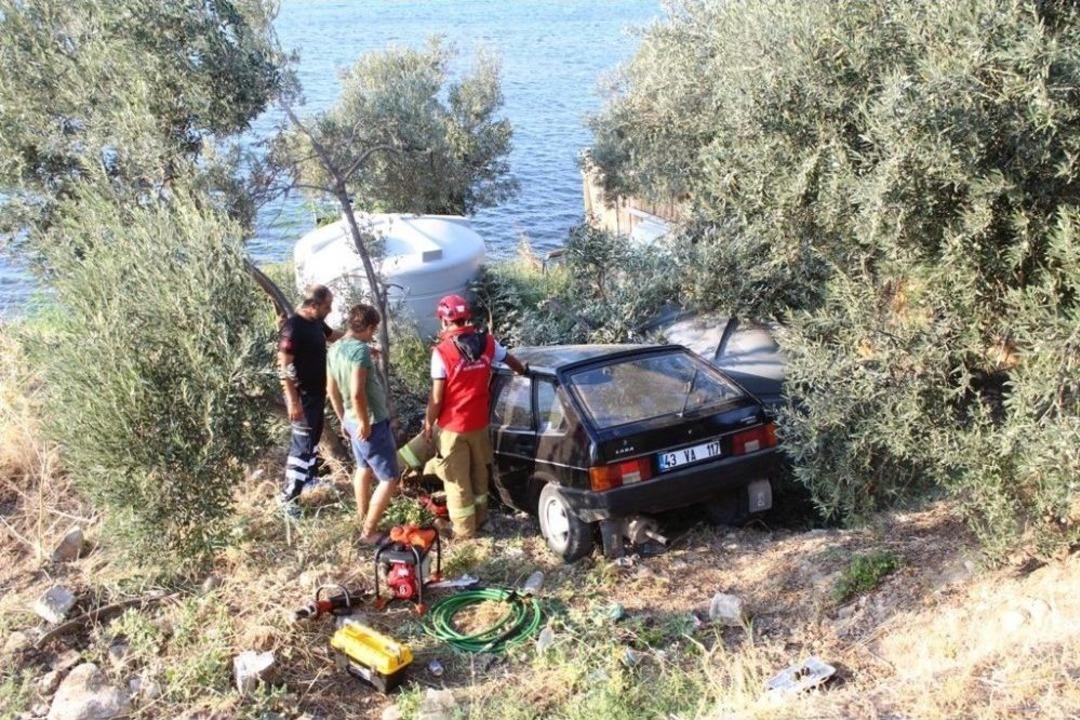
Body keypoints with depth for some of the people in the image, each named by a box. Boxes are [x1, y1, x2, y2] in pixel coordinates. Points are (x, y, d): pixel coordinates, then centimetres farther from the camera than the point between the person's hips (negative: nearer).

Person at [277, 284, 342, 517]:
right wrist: (293, 401, -26)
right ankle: (288, 497, -2)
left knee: (313, 438, 23)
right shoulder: (293, 327, -23)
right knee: (302, 444, -7)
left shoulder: (317, 323, 4)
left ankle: (309, 478, 41)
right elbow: (284, 367, -24)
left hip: (317, 392, 9)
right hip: (302, 396, -9)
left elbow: (335, 336, 26)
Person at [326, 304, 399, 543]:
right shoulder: (360, 350, -24)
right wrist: (364, 423, -19)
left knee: (364, 468, 28)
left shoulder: (334, 349, 4)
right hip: (372, 424, -9)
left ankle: (363, 518, 43)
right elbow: (357, 393, -31)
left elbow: (332, 390, 13)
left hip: (352, 421, 9)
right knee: (389, 479, 0)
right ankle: (369, 532, 2)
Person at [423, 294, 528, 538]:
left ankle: (464, 529, 15)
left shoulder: (443, 352, -19)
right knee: (479, 473, 22)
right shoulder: (487, 342, -3)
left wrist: (428, 423, 0)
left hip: (453, 426, -5)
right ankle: (480, 518, 36)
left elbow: (437, 397, -16)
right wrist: (525, 371, 40)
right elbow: (511, 360, 18)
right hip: (479, 423, 5)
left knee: (457, 479, 7)